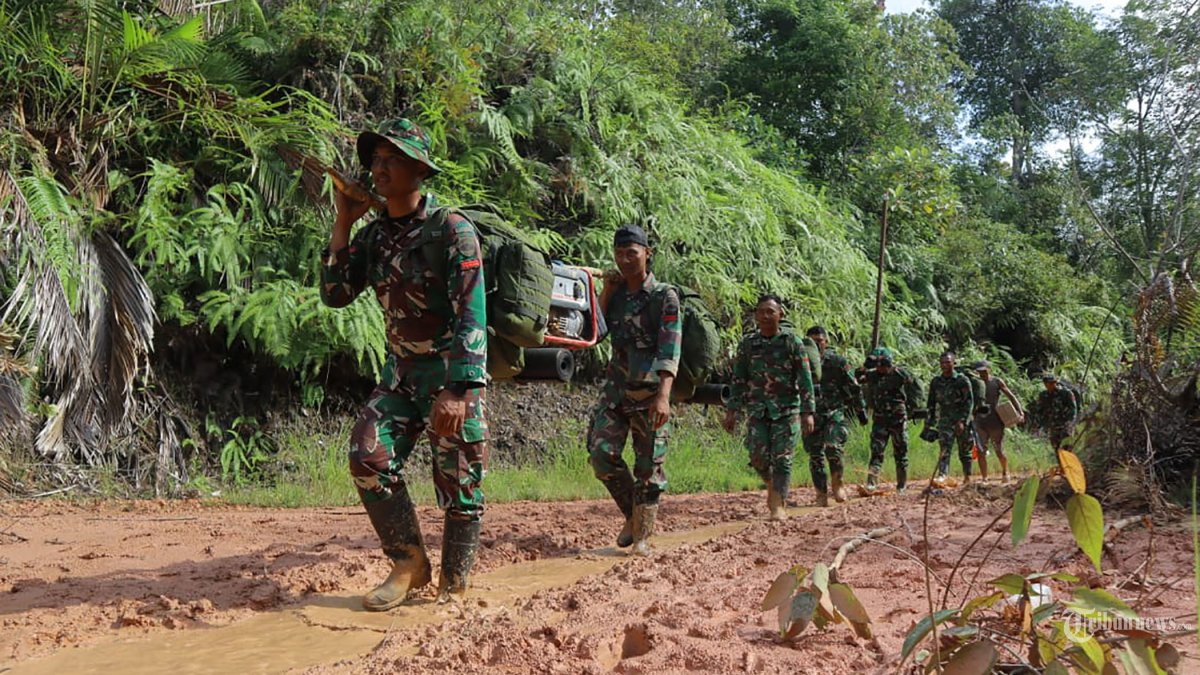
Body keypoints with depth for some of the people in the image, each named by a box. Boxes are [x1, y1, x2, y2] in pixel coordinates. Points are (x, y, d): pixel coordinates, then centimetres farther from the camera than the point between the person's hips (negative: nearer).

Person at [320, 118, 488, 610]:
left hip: (452, 372, -6)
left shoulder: (451, 230, -14)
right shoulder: (374, 236, 7)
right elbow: (335, 294, 4)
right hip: (401, 370, 6)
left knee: (458, 484, 0)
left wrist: (456, 392, -27)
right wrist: (342, 224, 0)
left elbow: (471, 318, -19)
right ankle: (410, 564, 3)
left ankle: (453, 589, 17)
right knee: (368, 455, -12)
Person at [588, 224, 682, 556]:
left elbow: (670, 350, -16)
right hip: (616, 388, 4)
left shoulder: (664, 296, -6)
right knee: (601, 453, -8)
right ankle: (631, 516, 14)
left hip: (651, 391, -4)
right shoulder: (615, 293, 11)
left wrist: (663, 395, -29)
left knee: (649, 466, 1)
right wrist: (605, 292, -2)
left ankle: (642, 535, 13)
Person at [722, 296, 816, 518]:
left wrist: (807, 412, -9)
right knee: (758, 456, -2)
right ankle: (772, 485, 27)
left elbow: (805, 380, -2)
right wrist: (732, 410, 4)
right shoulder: (747, 343, 7)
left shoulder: (792, 342, -1)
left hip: (787, 410, -2)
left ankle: (778, 504, 1)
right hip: (757, 409, 2)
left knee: (782, 458, -5)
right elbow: (738, 379, 10)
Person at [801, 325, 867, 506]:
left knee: (832, 447, -22)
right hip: (812, 415, 2)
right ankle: (821, 494, 10)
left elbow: (854, 387, 7)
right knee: (815, 456, 0)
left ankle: (837, 483, 2)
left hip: (835, 412, -2)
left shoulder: (837, 361, 0)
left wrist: (861, 411, 7)